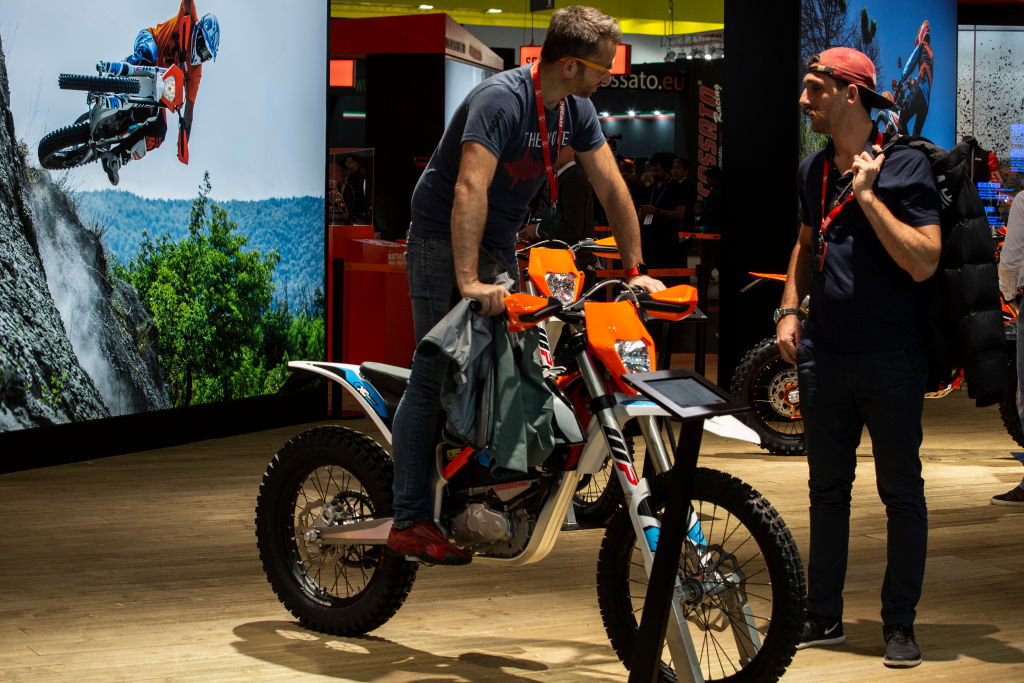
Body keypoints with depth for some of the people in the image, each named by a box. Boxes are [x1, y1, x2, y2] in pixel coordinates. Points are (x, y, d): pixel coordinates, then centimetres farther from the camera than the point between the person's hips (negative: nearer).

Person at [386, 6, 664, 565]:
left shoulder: (575, 109, 0)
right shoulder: (502, 99, -26)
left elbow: (611, 187, 6)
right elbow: (470, 189, -35)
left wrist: (636, 269, 2)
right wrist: (469, 281, -43)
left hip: (499, 244, 8)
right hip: (443, 239, -8)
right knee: (435, 379, -10)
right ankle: (408, 521, -10)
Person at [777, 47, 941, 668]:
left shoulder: (904, 166, -10)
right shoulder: (815, 169, 10)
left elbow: (923, 262, -20)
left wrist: (867, 195, -20)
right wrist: (790, 309, 13)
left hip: (890, 360, -6)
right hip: (824, 355, 6)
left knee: (902, 493, 4)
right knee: (827, 488, 13)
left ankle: (900, 623, 13)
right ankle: (824, 617, 22)